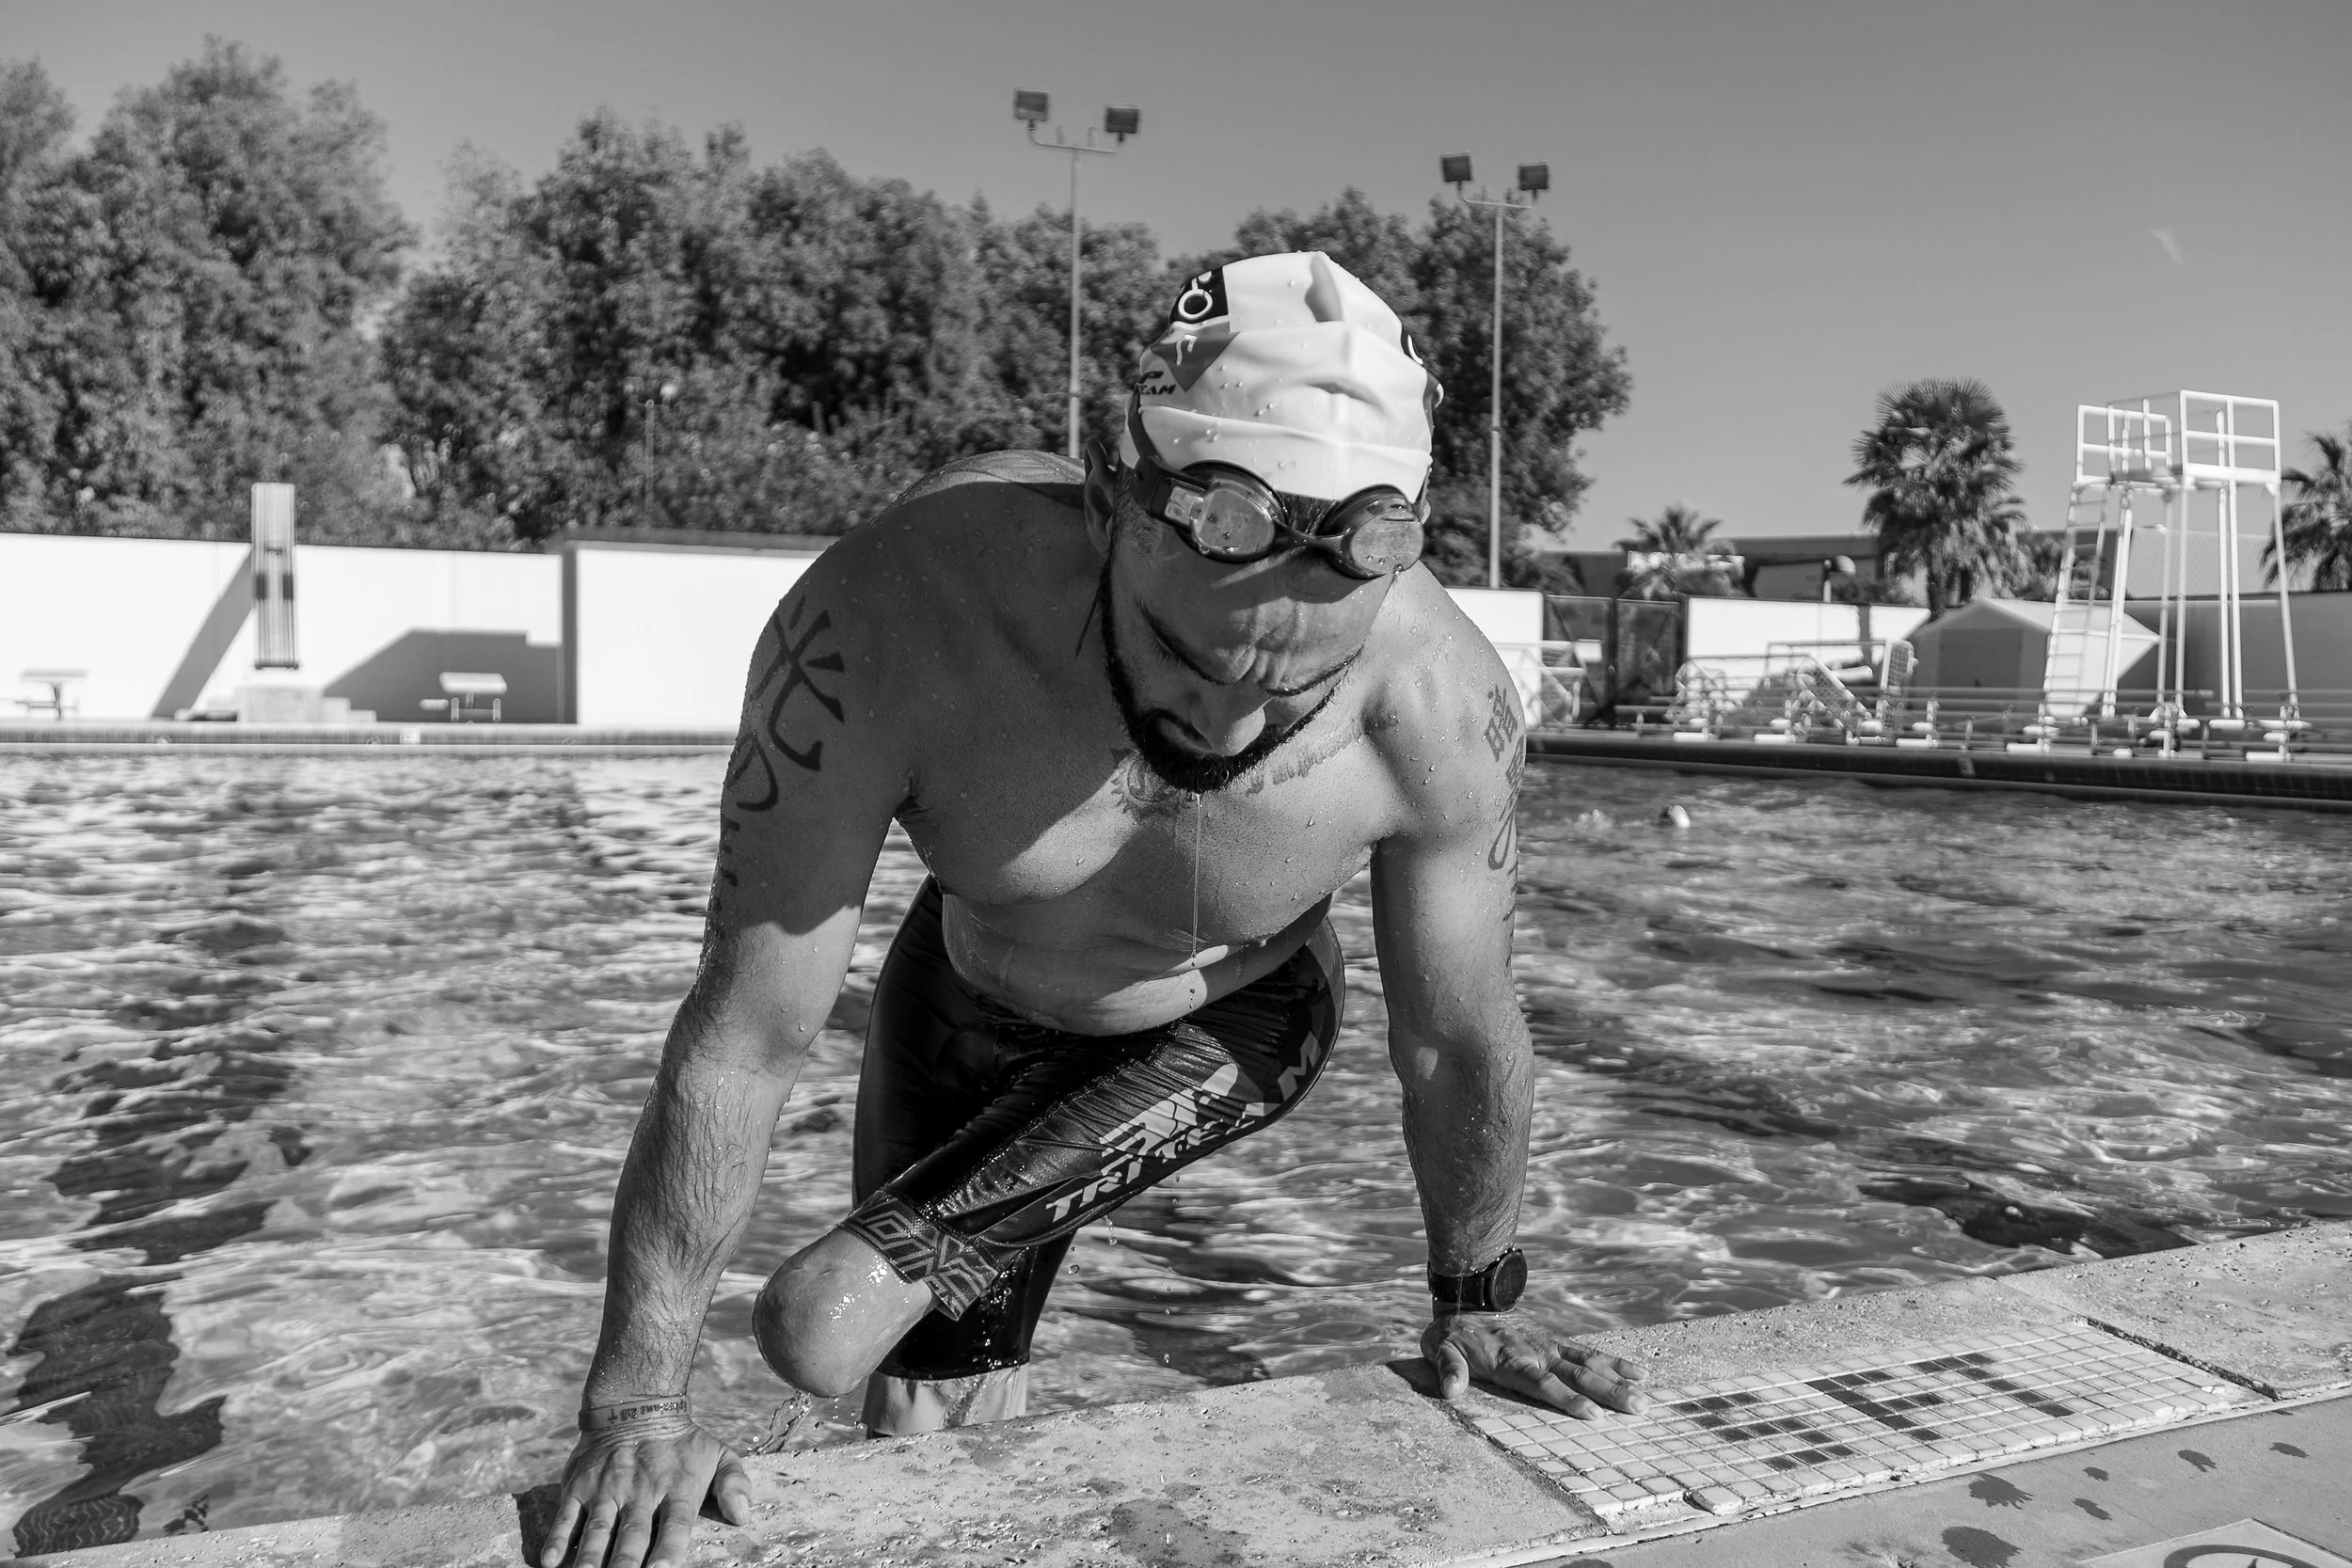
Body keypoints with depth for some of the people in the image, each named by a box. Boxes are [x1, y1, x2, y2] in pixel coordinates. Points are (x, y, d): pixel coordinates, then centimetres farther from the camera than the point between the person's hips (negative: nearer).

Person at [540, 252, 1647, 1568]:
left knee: (835, 1322, -17)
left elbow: (1460, 1037, -16)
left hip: (1239, 1024, -1)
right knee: (925, 1418, 11)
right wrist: (636, 1402, -23)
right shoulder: (897, 624, -38)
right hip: (968, 1004, 1)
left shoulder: (1439, 706, -34)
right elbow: (745, 1044, -29)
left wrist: (1475, 1299, -1)